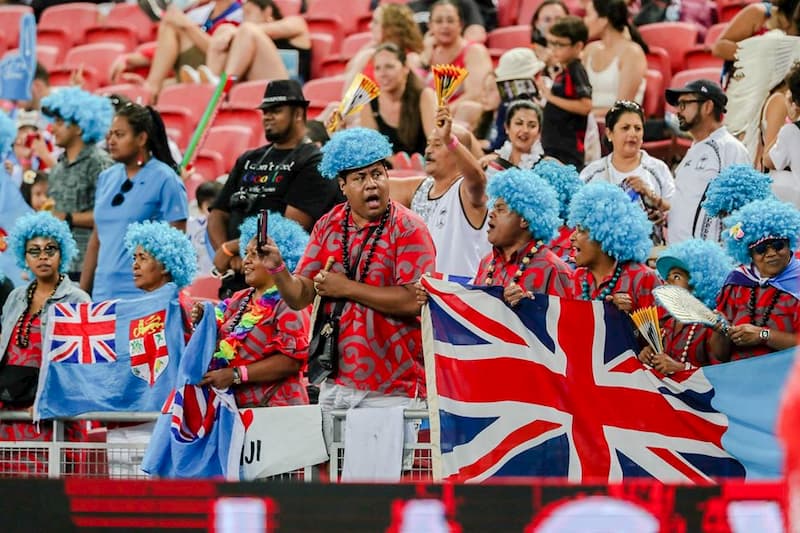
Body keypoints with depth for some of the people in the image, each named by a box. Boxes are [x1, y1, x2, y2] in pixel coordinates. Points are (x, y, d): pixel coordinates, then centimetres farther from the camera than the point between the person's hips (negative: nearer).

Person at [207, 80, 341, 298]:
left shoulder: (314, 163, -1)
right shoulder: (248, 160, 23)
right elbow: (218, 214, 19)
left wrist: (230, 248, -8)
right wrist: (228, 255, -3)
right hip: (235, 282, 6)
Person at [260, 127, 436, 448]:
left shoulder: (408, 229, -8)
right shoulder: (328, 226, 8)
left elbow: (413, 301, -18)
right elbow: (299, 298, 7)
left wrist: (348, 288, -14)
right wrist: (277, 269, -13)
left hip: (390, 388, -5)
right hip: (336, 383, 5)